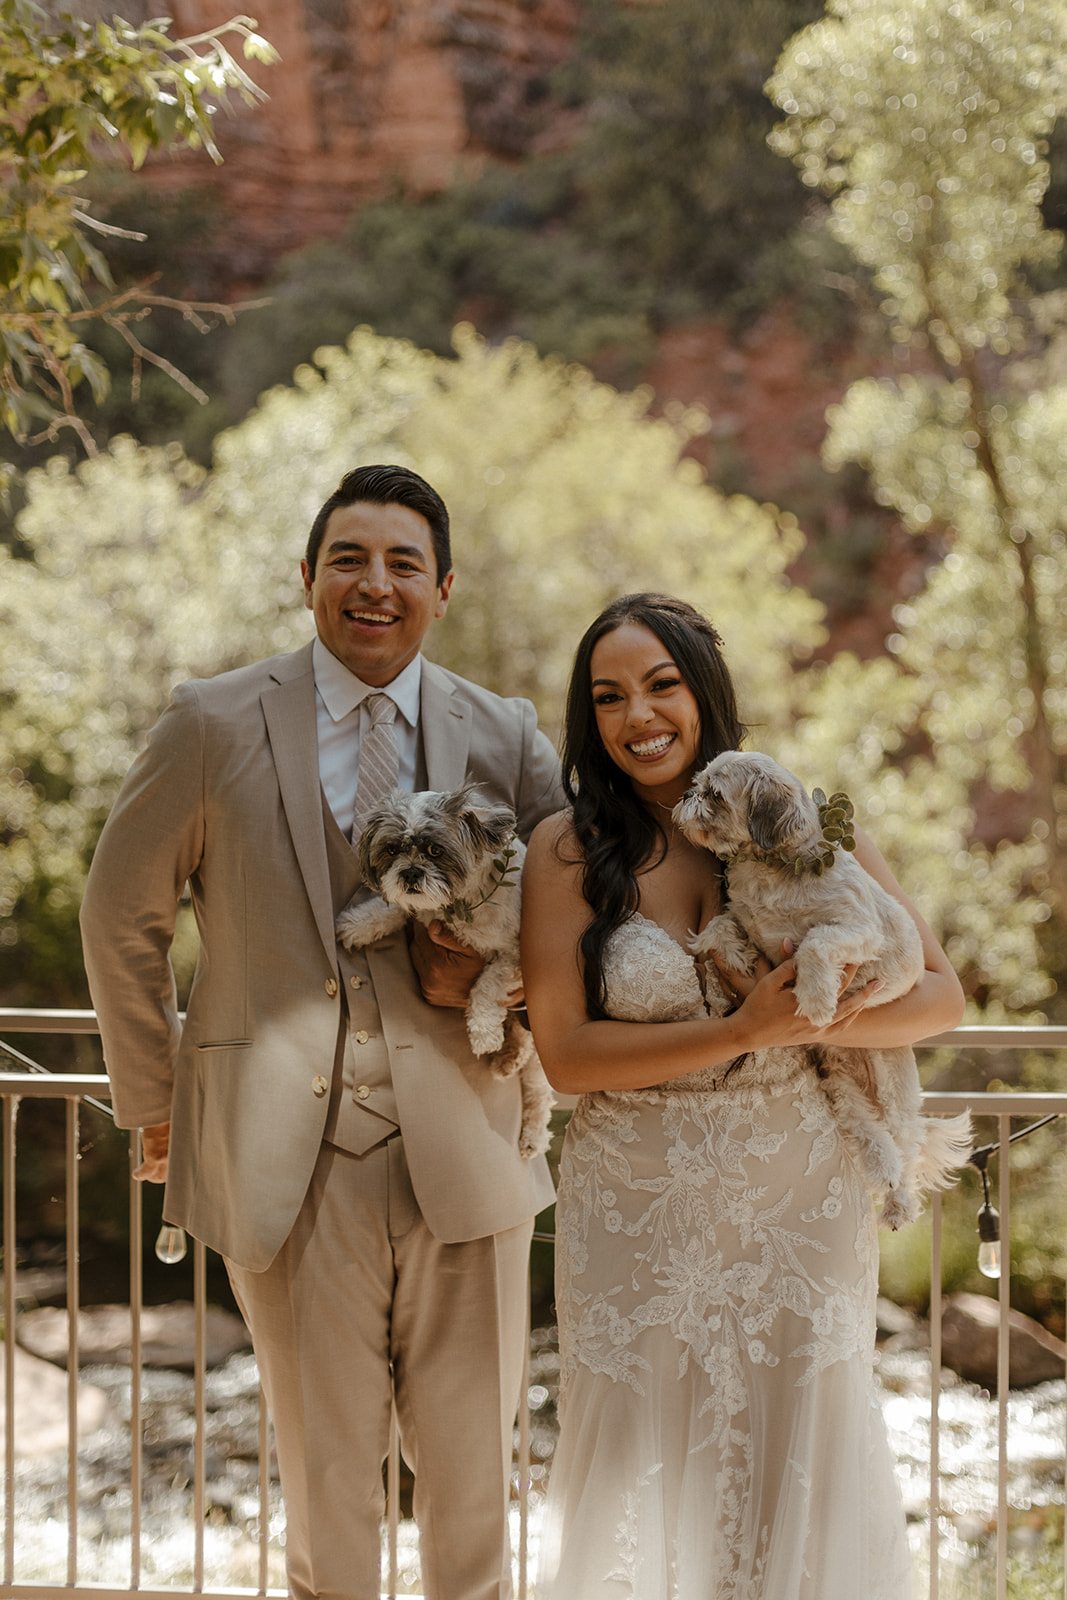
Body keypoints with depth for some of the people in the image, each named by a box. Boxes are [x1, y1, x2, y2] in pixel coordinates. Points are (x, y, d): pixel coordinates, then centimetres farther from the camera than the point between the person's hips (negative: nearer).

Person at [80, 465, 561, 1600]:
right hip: (291, 1161, -1)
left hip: (464, 1157, 2)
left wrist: (498, 971, -9)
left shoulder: (506, 738, 3)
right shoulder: (215, 725, -2)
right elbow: (122, 920, 7)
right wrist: (154, 1102, 9)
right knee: (325, 1485, 11)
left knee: (474, 1485, 13)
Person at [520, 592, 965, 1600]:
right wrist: (743, 1031, -18)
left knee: (802, 1469, 9)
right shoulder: (568, 850, -3)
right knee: (642, 1486, 8)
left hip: (800, 1205, 1)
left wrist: (814, 1020, -19)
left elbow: (939, 994, 1)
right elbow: (565, 1054, -9)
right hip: (636, 1213, -1)